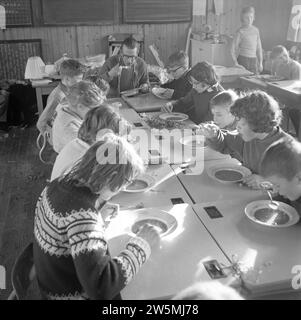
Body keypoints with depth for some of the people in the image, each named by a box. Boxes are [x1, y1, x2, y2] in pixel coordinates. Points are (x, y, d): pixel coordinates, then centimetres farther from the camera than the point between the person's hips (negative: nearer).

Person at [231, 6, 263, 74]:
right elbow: (233, 49, -8)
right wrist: (236, 63, -15)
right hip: (243, 59, -4)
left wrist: (260, 63, 11)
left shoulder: (256, 30, 8)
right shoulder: (241, 31, -5)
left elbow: (259, 48, 14)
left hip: (254, 61, 4)